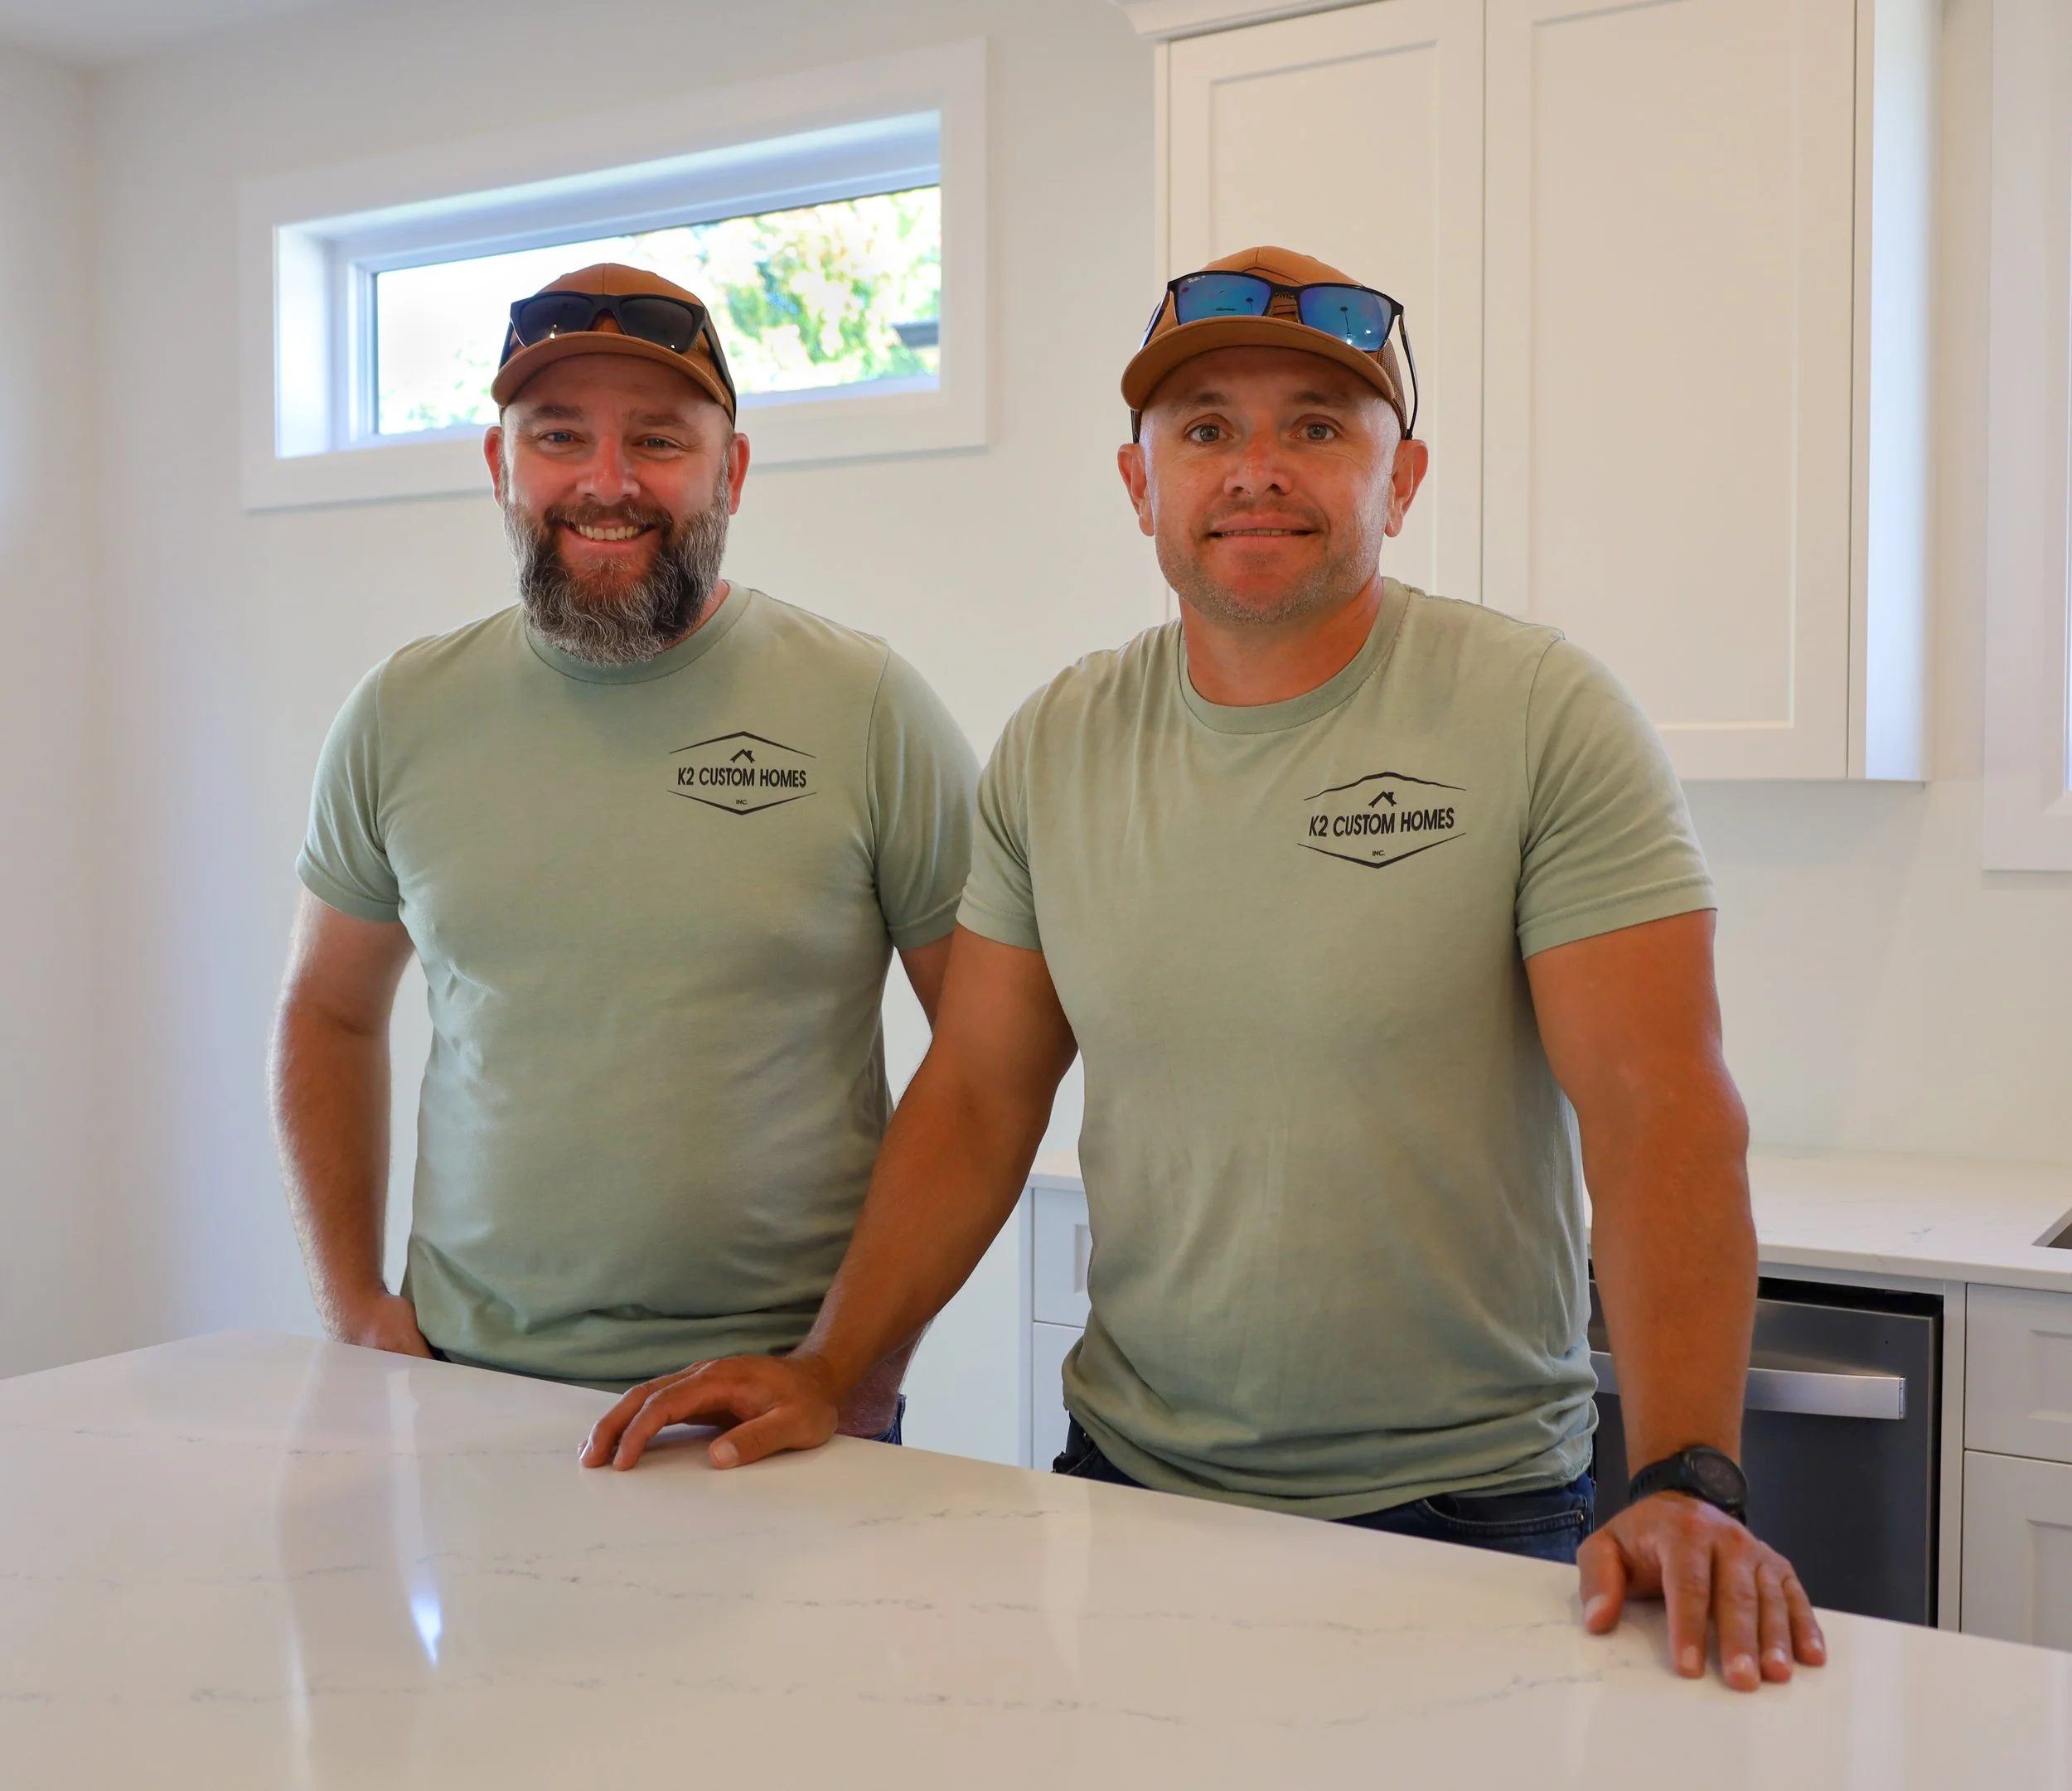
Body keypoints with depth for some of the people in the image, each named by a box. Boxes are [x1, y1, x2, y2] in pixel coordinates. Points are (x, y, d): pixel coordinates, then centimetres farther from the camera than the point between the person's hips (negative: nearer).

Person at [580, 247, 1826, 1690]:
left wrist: (1687, 1481, -30)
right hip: (1127, 1476, 4)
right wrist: (826, 1370, -3)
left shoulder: (1544, 719, -13)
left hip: (1466, 1517, -3)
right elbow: (980, 1095, 5)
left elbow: (1662, 1113, -19)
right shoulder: (1054, 749, 0)